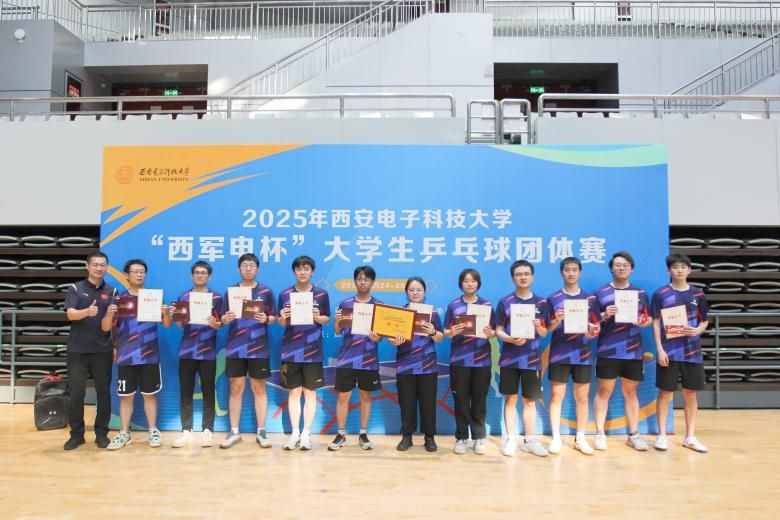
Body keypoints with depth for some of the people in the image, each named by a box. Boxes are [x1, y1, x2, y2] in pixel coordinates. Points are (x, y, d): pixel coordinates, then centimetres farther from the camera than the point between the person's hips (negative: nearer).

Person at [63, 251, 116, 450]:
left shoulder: (111, 292, 6)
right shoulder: (75, 288, 1)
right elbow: (71, 314, -12)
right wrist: (86, 312, -33)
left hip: (103, 350, 1)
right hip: (77, 350, -1)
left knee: (104, 392, 5)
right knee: (76, 393, 4)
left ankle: (101, 433, 16)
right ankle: (76, 434, 17)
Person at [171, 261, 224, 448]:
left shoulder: (216, 298, 3)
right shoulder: (184, 297, 9)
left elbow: (220, 324, 0)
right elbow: (181, 324, 8)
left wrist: (215, 324, -22)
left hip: (208, 352, -2)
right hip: (187, 351, 2)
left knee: (208, 392, 2)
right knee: (185, 392, 5)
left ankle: (207, 430, 9)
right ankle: (186, 430, 13)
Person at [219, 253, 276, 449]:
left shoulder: (266, 292, 2)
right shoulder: (230, 291, 7)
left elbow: (275, 317, 4)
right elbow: (223, 319, 7)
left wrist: (265, 319, -17)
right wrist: (225, 318, -16)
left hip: (258, 349, -1)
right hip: (235, 349, 1)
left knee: (259, 390, 5)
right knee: (235, 390, 7)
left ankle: (261, 432, 13)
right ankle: (234, 432, 16)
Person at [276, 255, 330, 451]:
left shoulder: (322, 294, 1)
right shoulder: (285, 294, 3)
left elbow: (327, 319, 5)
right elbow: (282, 323, 7)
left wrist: (317, 317, -16)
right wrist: (282, 318, -15)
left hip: (312, 350, -1)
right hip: (291, 350, 1)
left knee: (310, 392, 5)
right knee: (294, 392, 6)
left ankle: (306, 434, 13)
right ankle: (295, 433, 15)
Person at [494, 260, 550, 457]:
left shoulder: (541, 303, 4)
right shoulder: (505, 302, 1)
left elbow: (544, 333, 7)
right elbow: (498, 330, 1)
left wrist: (538, 327, -15)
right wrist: (511, 339, -18)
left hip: (532, 359, 1)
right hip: (510, 358, -1)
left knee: (530, 400, 9)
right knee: (510, 399, 5)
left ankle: (530, 440, 18)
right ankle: (510, 439, 14)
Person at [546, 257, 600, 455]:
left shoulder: (590, 299, 6)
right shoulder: (553, 299, 2)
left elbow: (597, 327, 8)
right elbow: (547, 329, 1)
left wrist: (593, 331, -14)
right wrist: (556, 320, -19)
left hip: (583, 355, 2)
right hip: (559, 355, -1)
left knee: (582, 397, 8)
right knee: (556, 396, 0)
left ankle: (580, 438, 18)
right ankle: (556, 438, 8)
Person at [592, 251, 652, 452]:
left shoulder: (640, 293, 10)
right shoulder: (601, 293, 1)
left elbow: (650, 318, 13)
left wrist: (644, 321, -9)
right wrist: (604, 316, -19)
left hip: (633, 351, 3)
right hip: (608, 351, -3)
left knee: (630, 391, 11)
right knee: (604, 391, 1)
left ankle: (633, 434, 19)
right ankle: (600, 434, 7)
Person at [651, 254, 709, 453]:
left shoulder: (698, 294, 6)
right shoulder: (660, 294, -2)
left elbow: (704, 321, 11)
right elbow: (656, 323, -2)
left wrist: (697, 330, -12)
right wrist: (659, 349, -9)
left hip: (692, 351, 3)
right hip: (669, 351, -2)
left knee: (691, 393, 9)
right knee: (665, 393, 3)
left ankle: (690, 437, 21)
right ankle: (662, 435, 13)